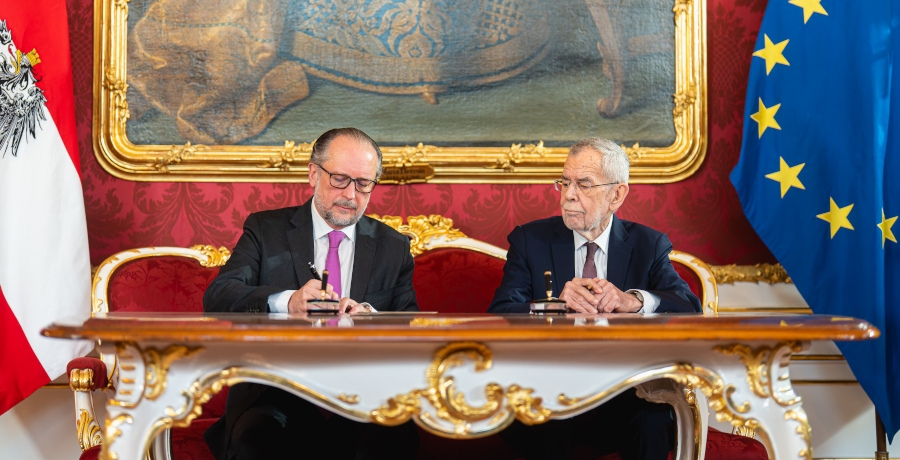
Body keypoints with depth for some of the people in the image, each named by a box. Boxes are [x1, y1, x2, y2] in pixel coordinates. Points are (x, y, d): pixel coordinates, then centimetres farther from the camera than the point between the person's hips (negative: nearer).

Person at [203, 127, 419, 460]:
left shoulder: (393, 247, 15)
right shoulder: (265, 230, 10)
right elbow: (216, 297, -6)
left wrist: (372, 317, -17)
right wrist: (287, 302, -26)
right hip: (275, 391, -2)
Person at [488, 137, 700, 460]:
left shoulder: (649, 245, 7)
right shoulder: (530, 240, 5)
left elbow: (690, 309, -7)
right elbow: (498, 316, -7)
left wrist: (632, 300, -27)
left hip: (624, 396, 1)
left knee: (654, 422, -31)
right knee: (545, 430, -33)